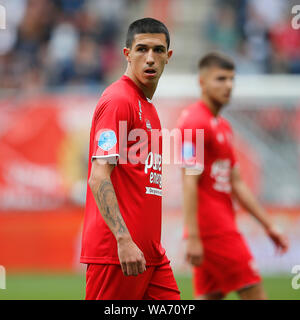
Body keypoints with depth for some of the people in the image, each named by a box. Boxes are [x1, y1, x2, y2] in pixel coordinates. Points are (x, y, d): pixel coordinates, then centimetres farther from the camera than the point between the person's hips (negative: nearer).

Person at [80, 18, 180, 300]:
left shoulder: (147, 106, 18)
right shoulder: (118, 100, -10)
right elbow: (98, 178, -19)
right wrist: (123, 240, -27)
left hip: (151, 253, 9)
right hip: (115, 252, -9)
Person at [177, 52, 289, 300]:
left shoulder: (223, 126, 18)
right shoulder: (195, 123, -12)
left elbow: (236, 184, 21)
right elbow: (189, 184, -18)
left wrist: (269, 225, 19)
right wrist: (193, 237, -23)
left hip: (224, 228, 9)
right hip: (212, 230, -9)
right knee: (254, 295, -5)